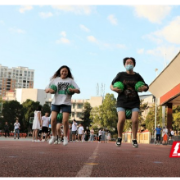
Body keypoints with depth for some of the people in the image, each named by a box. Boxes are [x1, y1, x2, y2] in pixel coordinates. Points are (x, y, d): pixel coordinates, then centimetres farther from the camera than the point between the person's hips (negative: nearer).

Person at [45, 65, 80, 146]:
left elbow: (78, 91, 6)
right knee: (53, 119, -10)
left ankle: (65, 137, 10)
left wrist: (73, 90, -15)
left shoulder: (70, 80, 10)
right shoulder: (55, 80, 12)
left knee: (65, 120, -10)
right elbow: (46, 90, 12)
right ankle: (53, 136, 10)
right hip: (56, 102, 1)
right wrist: (49, 90, -12)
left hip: (66, 103, -1)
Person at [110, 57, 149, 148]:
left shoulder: (137, 76, 4)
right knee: (121, 119, -20)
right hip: (122, 101, -1)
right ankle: (119, 138, 6)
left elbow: (146, 87, 11)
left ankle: (134, 139, 6)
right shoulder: (120, 75, 0)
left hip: (134, 102, 1)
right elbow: (111, 85, 7)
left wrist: (143, 88, -12)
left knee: (135, 120, -17)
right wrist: (113, 88, -15)